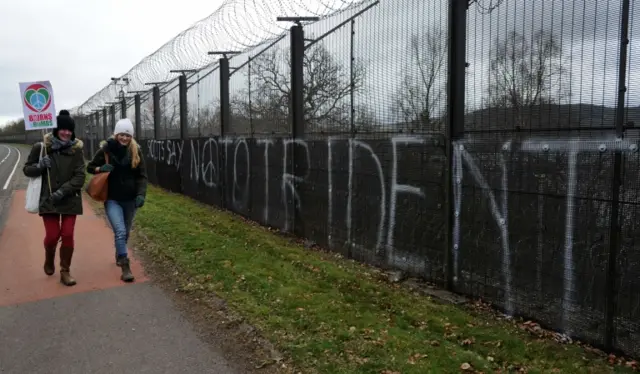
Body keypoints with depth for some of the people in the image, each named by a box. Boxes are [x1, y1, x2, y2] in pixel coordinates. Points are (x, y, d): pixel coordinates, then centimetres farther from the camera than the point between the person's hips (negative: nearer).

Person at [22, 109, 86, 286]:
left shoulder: (76, 149, -4)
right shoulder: (41, 147, -3)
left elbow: (80, 177, -8)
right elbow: (27, 169, 6)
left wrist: (63, 191, -19)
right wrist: (39, 166, -16)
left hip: (70, 200, 0)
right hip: (48, 199, 0)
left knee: (68, 235, -1)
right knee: (52, 235, -2)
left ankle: (65, 271, 16)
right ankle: (49, 260, 33)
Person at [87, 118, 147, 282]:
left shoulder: (136, 151, -2)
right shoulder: (106, 149, -6)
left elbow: (142, 175, -1)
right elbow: (90, 167, 6)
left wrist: (141, 194, -15)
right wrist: (100, 169, -16)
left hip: (130, 199, 3)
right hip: (112, 199, -3)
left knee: (126, 232, 17)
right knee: (120, 231, -15)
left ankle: (119, 256, 41)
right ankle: (125, 267, -9)